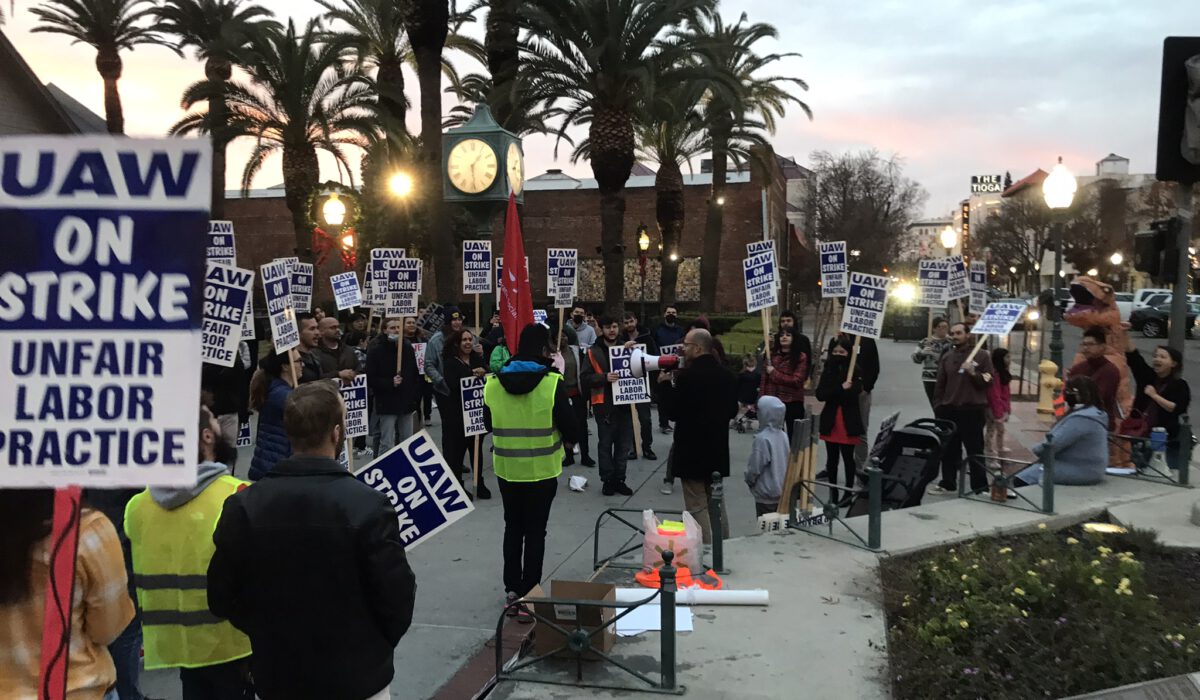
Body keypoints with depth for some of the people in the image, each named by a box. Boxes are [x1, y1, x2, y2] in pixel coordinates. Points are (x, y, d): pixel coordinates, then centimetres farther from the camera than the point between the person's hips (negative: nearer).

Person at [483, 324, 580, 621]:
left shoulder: (492, 383, -5)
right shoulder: (552, 383, -17)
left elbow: (488, 423, 8)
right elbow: (569, 424, -11)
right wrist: (568, 441, 10)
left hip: (506, 468, 4)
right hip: (542, 469, -3)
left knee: (513, 528, 19)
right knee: (535, 532, 6)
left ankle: (512, 591, 25)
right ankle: (528, 598, 7)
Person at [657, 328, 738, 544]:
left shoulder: (686, 376, -19)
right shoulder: (726, 375, 4)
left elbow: (672, 412, -14)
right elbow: (733, 411, 12)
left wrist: (666, 384, -3)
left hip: (692, 450, -7)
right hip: (717, 448, 7)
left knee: (697, 506, 1)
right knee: (717, 502, 20)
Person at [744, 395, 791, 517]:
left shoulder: (762, 438, -21)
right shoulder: (783, 435, 1)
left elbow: (755, 468, -17)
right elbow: (788, 461, 10)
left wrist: (749, 480, 2)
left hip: (766, 494, -7)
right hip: (783, 490, 7)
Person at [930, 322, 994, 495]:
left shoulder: (981, 355, -1)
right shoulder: (947, 356, 13)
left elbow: (988, 381, -5)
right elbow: (940, 384, 14)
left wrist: (973, 372, -20)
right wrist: (937, 406, 10)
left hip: (972, 410, -5)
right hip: (949, 410, 5)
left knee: (975, 451, -2)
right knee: (948, 450, 11)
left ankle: (980, 487, 4)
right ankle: (948, 484, 22)